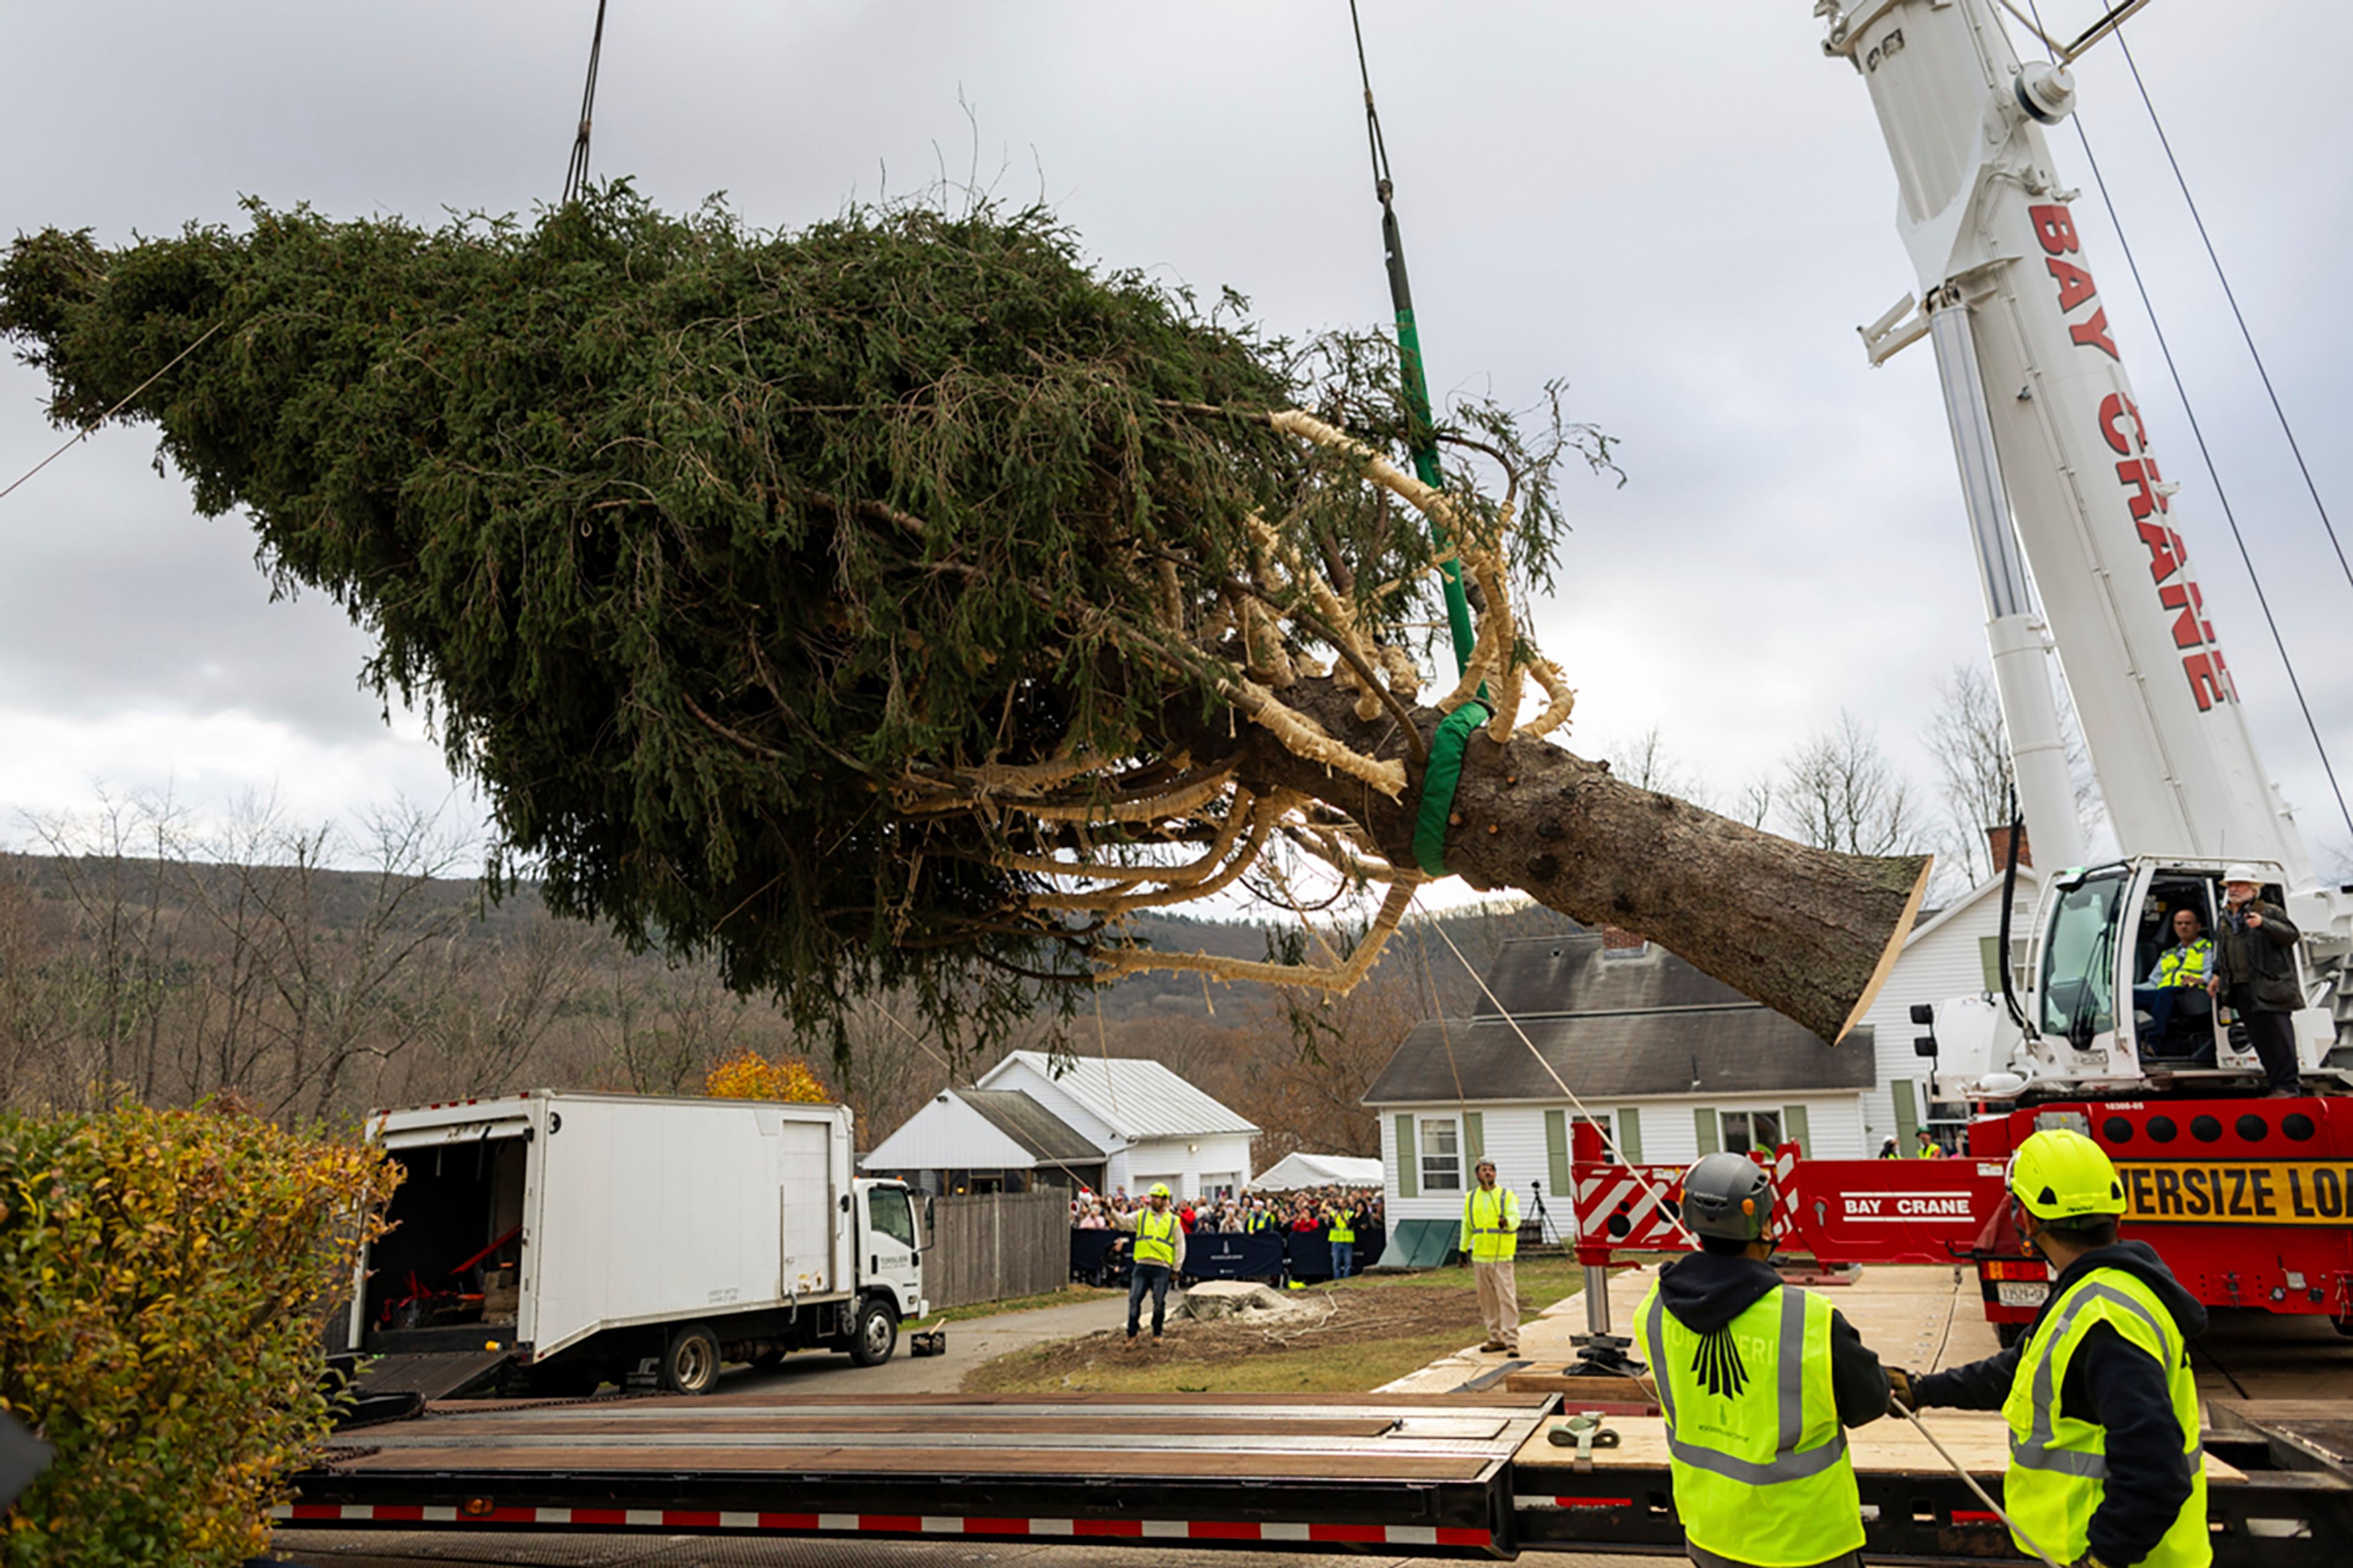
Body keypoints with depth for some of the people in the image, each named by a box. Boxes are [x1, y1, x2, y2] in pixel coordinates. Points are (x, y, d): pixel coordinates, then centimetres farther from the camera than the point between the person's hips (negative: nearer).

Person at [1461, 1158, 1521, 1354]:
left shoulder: (1507, 1195, 0)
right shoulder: (1470, 1198, 12)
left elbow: (1515, 1218, -15)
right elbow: (1467, 1226, 19)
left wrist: (1507, 1222, -37)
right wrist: (1463, 1249, 16)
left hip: (1501, 1256, -4)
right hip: (1479, 1257, 4)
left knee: (1507, 1297, -8)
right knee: (1487, 1299, 9)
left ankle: (1512, 1341, -6)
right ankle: (1496, 1338, 19)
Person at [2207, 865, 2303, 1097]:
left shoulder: (2269, 911, 1)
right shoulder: (2225, 918, 20)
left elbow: (2291, 935, -12)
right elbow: (2222, 951, 29)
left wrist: (2264, 924, -24)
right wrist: (2217, 975, 23)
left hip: (2269, 987, -6)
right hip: (2241, 989, 6)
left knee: (2278, 1036, -7)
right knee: (2259, 1038, 6)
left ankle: (2288, 1086, -6)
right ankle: (2280, 1083, 12)